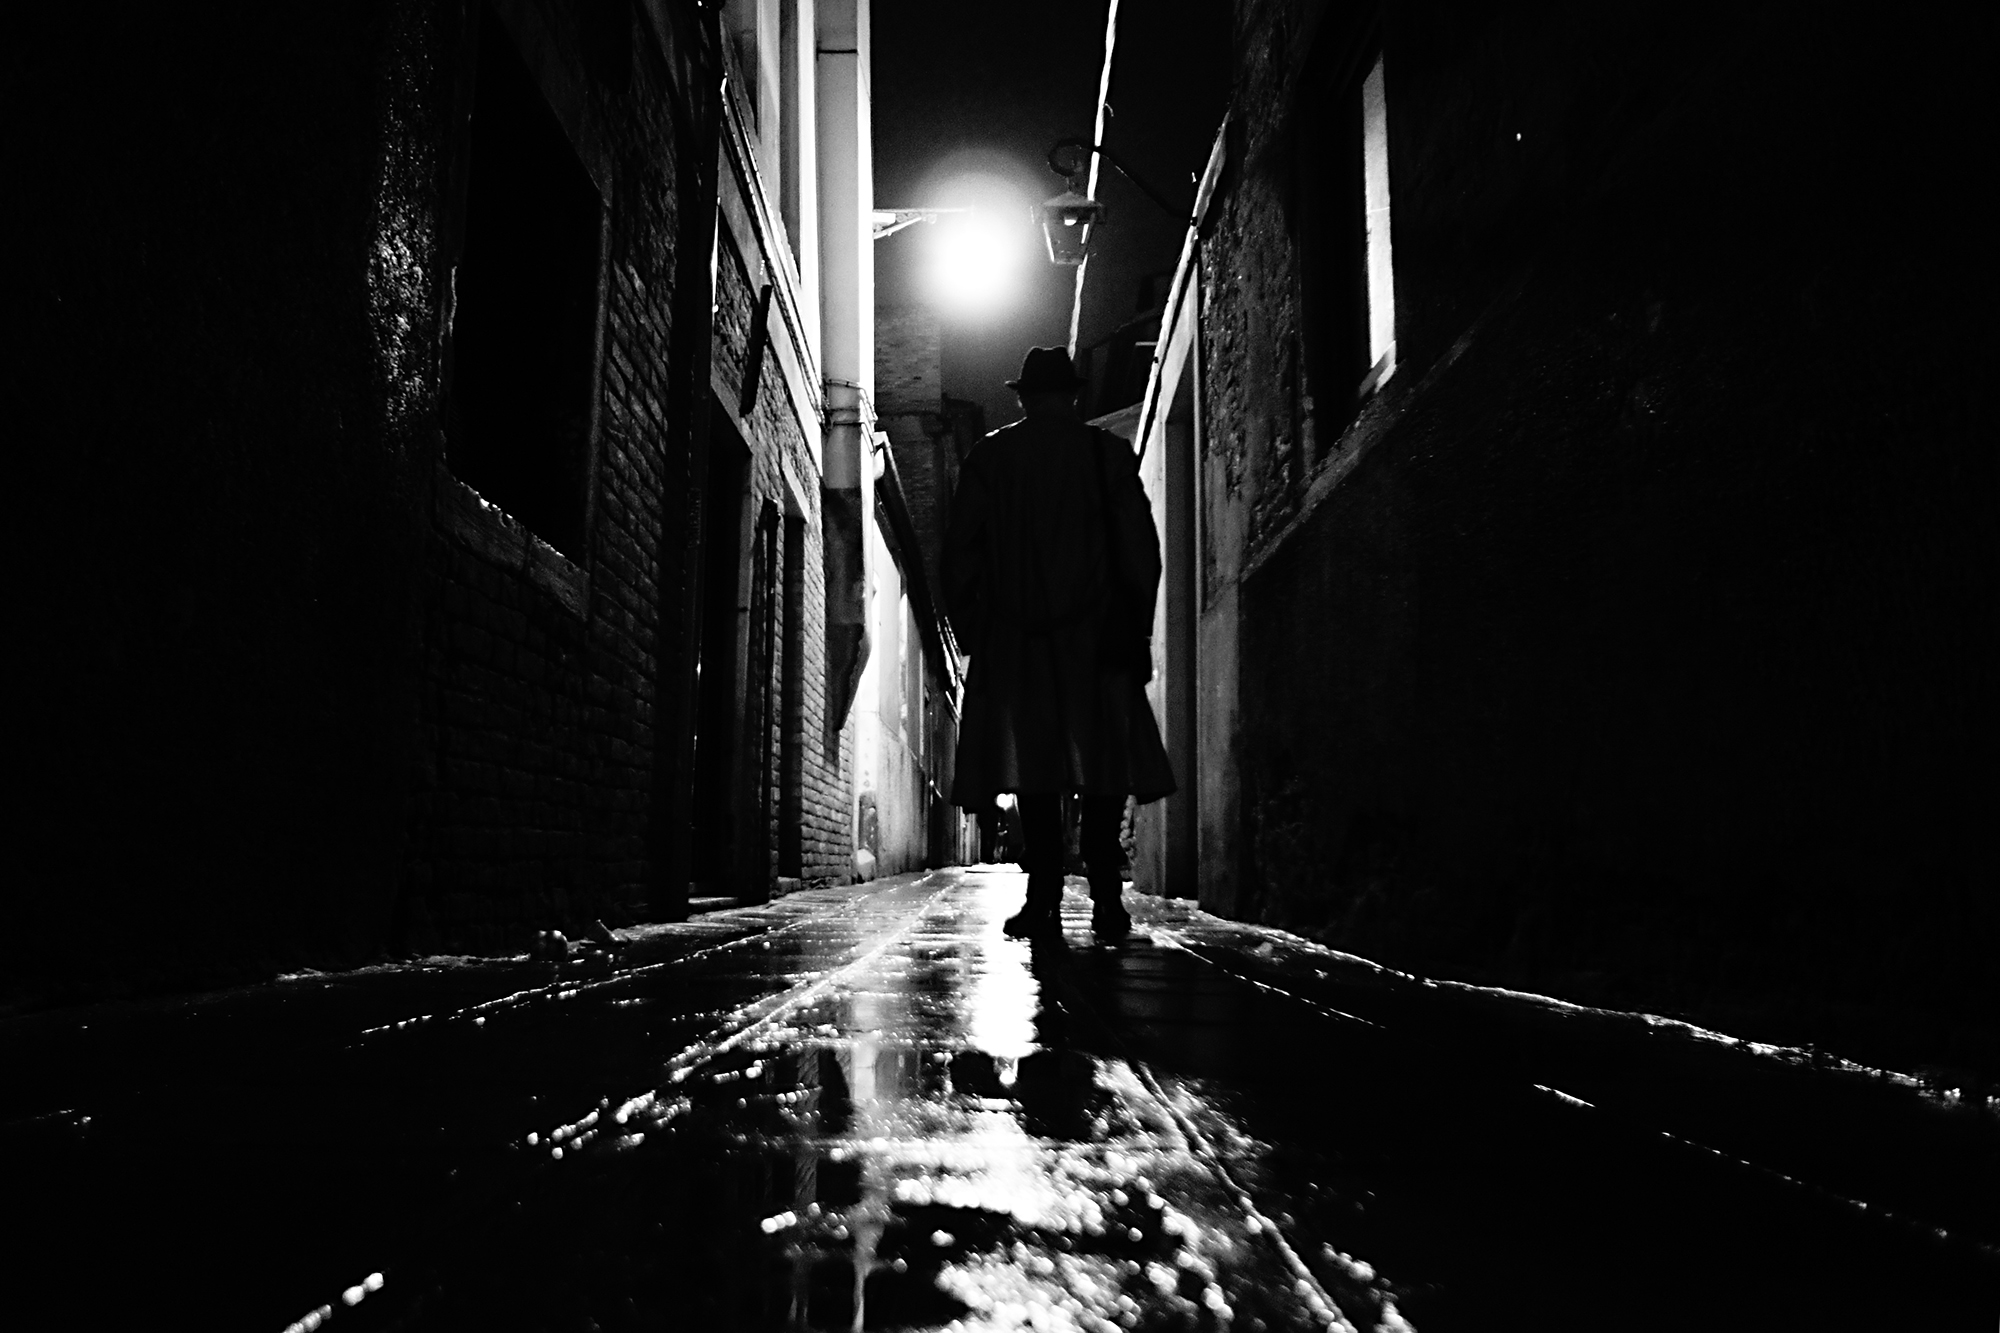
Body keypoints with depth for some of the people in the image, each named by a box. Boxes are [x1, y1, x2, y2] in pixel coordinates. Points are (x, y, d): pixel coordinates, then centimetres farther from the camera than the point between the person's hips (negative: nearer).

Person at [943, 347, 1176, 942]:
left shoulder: (989, 457, 6)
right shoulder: (1108, 453, 5)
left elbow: (960, 553, 4)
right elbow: (1141, 552, 2)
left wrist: (971, 631, 10)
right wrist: (1134, 626, 8)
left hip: (1013, 640, 1)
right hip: (1095, 636, 0)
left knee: (1034, 767, 2)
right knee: (1104, 767, 3)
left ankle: (1044, 902, -1)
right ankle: (1107, 899, -3)